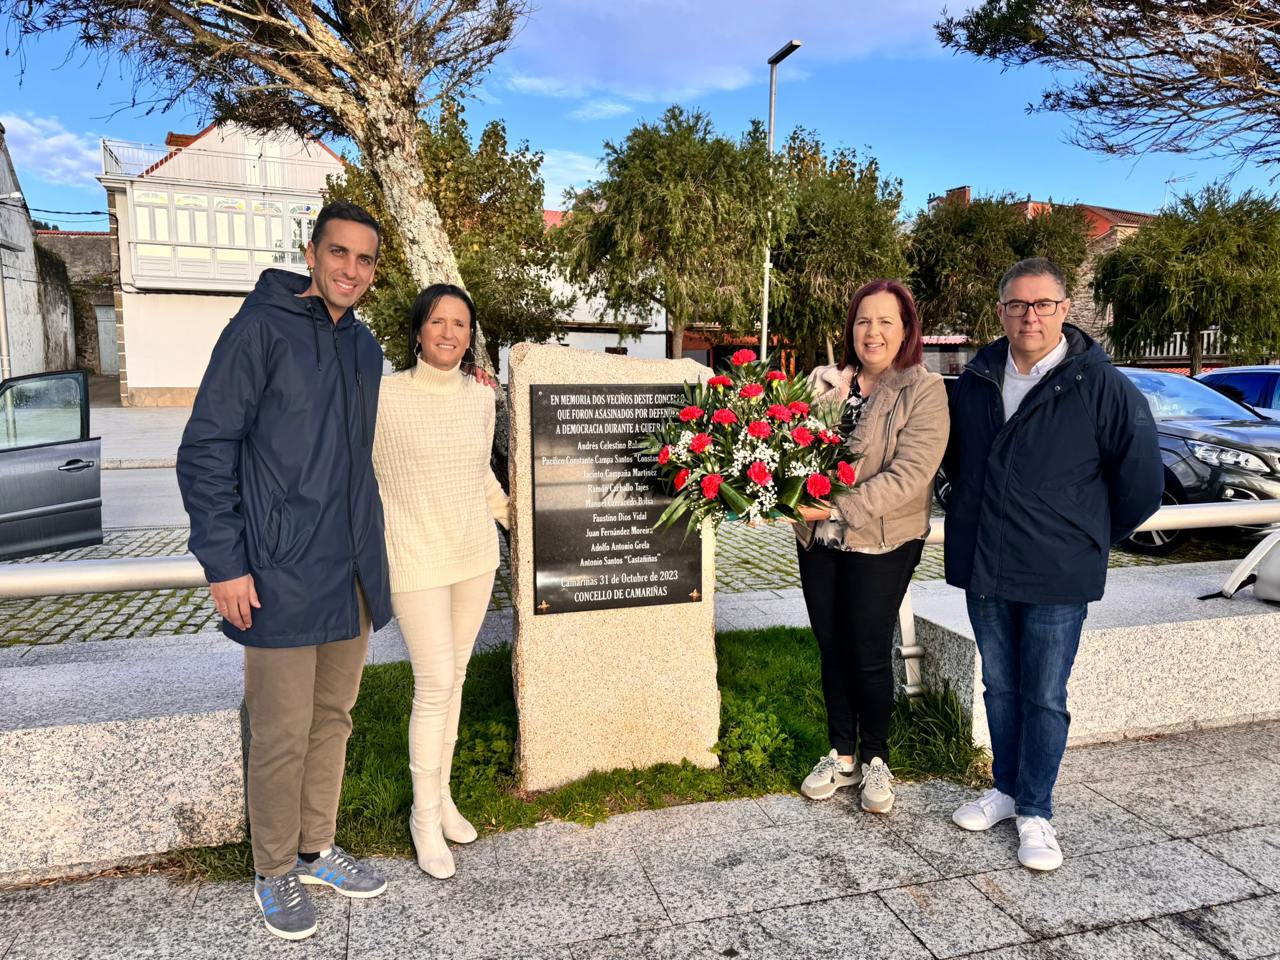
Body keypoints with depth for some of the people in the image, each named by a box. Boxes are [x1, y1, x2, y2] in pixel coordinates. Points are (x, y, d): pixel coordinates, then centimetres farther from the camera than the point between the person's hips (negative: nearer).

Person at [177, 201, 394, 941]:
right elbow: (206, 450, -11)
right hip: (283, 577, -7)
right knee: (283, 735, 4)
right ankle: (275, 873, 26)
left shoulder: (364, 347, 12)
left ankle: (317, 847, 35)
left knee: (334, 717, 17)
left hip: (353, 573, 7)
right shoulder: (262, 329, -9)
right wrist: (224, 562, -15)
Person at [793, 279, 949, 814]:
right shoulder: (826, 381, 5)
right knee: (831, 649, 13)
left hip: (882, 542, -4)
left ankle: (874, 760, 26)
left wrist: (838, 508, -23)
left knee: (869, 652, 3)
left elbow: (908, 475, -17)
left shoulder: (923, 391, -8)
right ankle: (841, 755, 30)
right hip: (818, 540, 5)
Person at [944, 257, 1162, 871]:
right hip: (982, 569, 4)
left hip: (1056, 576, -4)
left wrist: (1091, 539, 5)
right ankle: (1006, 789, 33)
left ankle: (1034, 811, 22)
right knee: (1000, 688, 16)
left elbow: (1141, 478, -4)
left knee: (1044, 698, 5)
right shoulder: (977, 378, 4)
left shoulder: (1099, 383, -10)